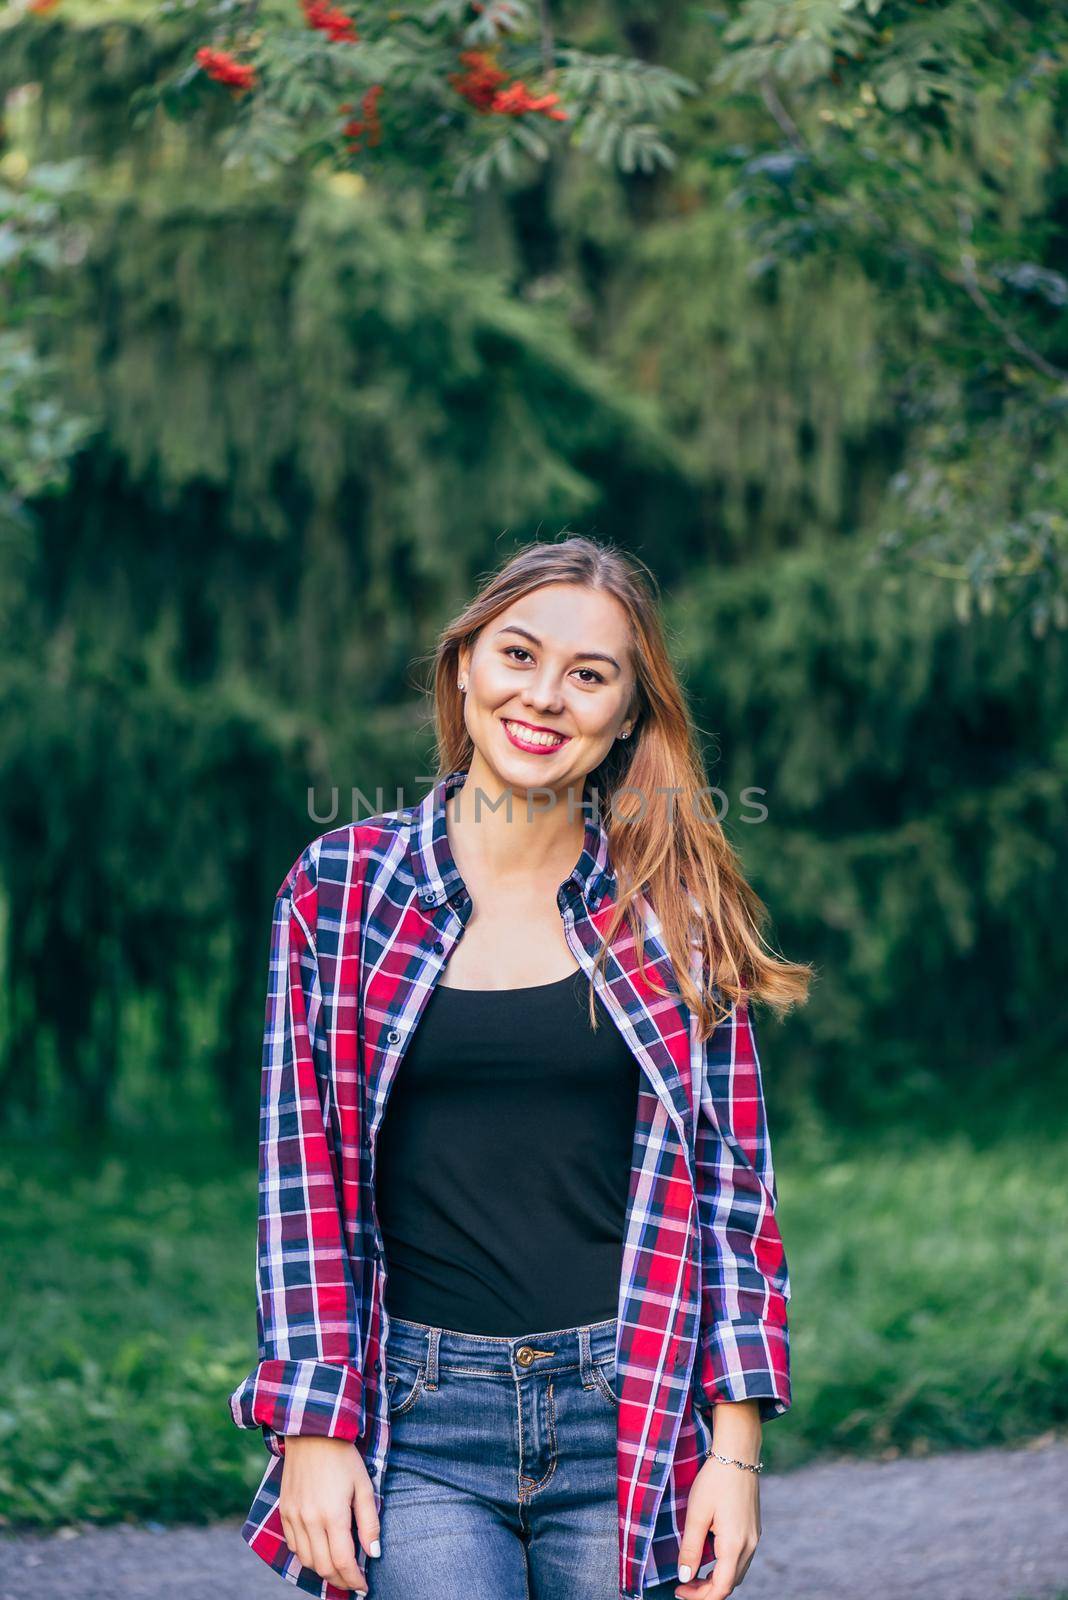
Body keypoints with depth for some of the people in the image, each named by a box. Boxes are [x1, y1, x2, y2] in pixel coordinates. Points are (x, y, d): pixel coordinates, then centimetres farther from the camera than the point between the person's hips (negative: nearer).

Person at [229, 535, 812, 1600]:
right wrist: (313, 1430, -3)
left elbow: (732, 1182, 5)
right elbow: (302, 1176, 3)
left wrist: (735, 1449, -1)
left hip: (634, 1421, 1)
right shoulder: (338, 889, 3)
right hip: (423, 1430, -1)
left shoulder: (674, 913, 5)